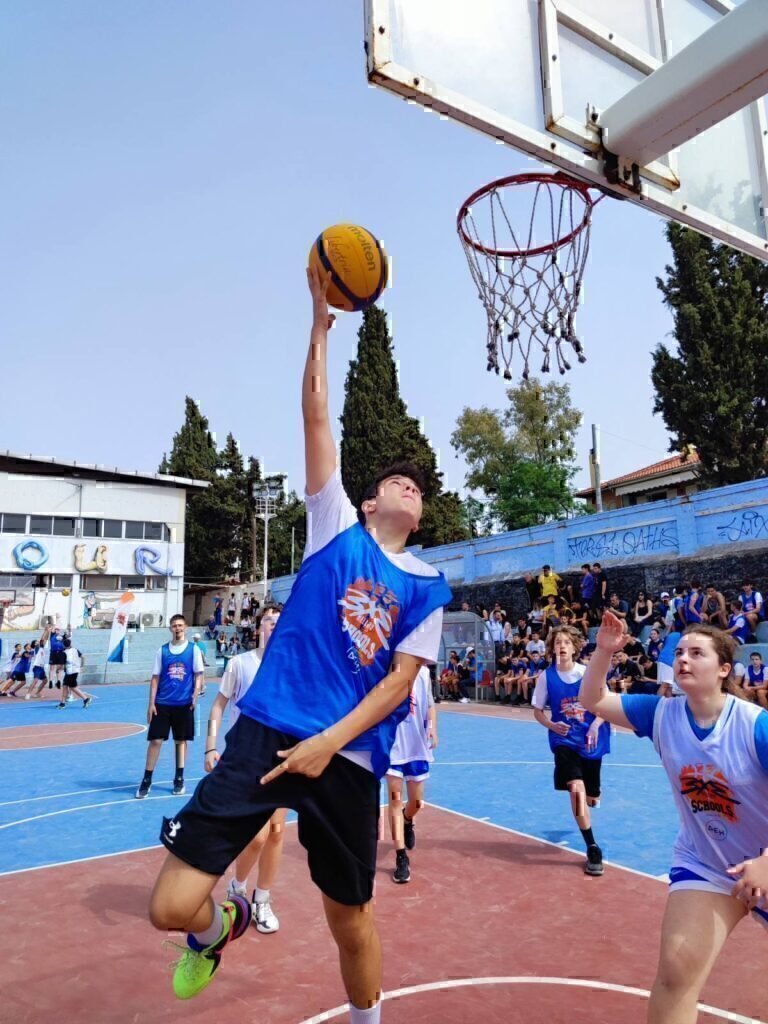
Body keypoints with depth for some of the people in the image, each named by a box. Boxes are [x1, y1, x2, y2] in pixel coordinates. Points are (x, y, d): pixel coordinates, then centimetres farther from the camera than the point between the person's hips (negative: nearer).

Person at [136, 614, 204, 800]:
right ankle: (146, 780, 12)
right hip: (162, 703, 1)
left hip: (184, 704, -1)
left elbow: (199, 675, 0)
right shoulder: (162, 650, 4)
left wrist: (195, 695, -13)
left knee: (181, 740, 9)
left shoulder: (193, 649, 0)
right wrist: (151, 703, 0)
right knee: (155, 740, 0)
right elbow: (155, 677, 5)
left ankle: (179, 779, 21)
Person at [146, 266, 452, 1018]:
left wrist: (330, 742, -11)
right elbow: (315, 415, 1)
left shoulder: (427, 584, 7)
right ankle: (220, 925, 30)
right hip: (268, 730, -1)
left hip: (351, 758, 1)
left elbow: (401, 679, 1)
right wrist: (320, 321, -2)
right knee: (172, 907, -7)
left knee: (350, 917, 13)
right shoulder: (337, 528, 6)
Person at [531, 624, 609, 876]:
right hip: (564, 741, -1)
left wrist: (596, 724, -18)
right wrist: (552, 725, -16)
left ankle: (592, 796, 53)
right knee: (577, 789, -23)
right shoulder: (546, 676, -6)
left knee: (591, 798, 12)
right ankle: (593, 849, -11)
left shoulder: (588, 673, -7)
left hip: (591, 741, 1)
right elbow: (537, 711, 3)